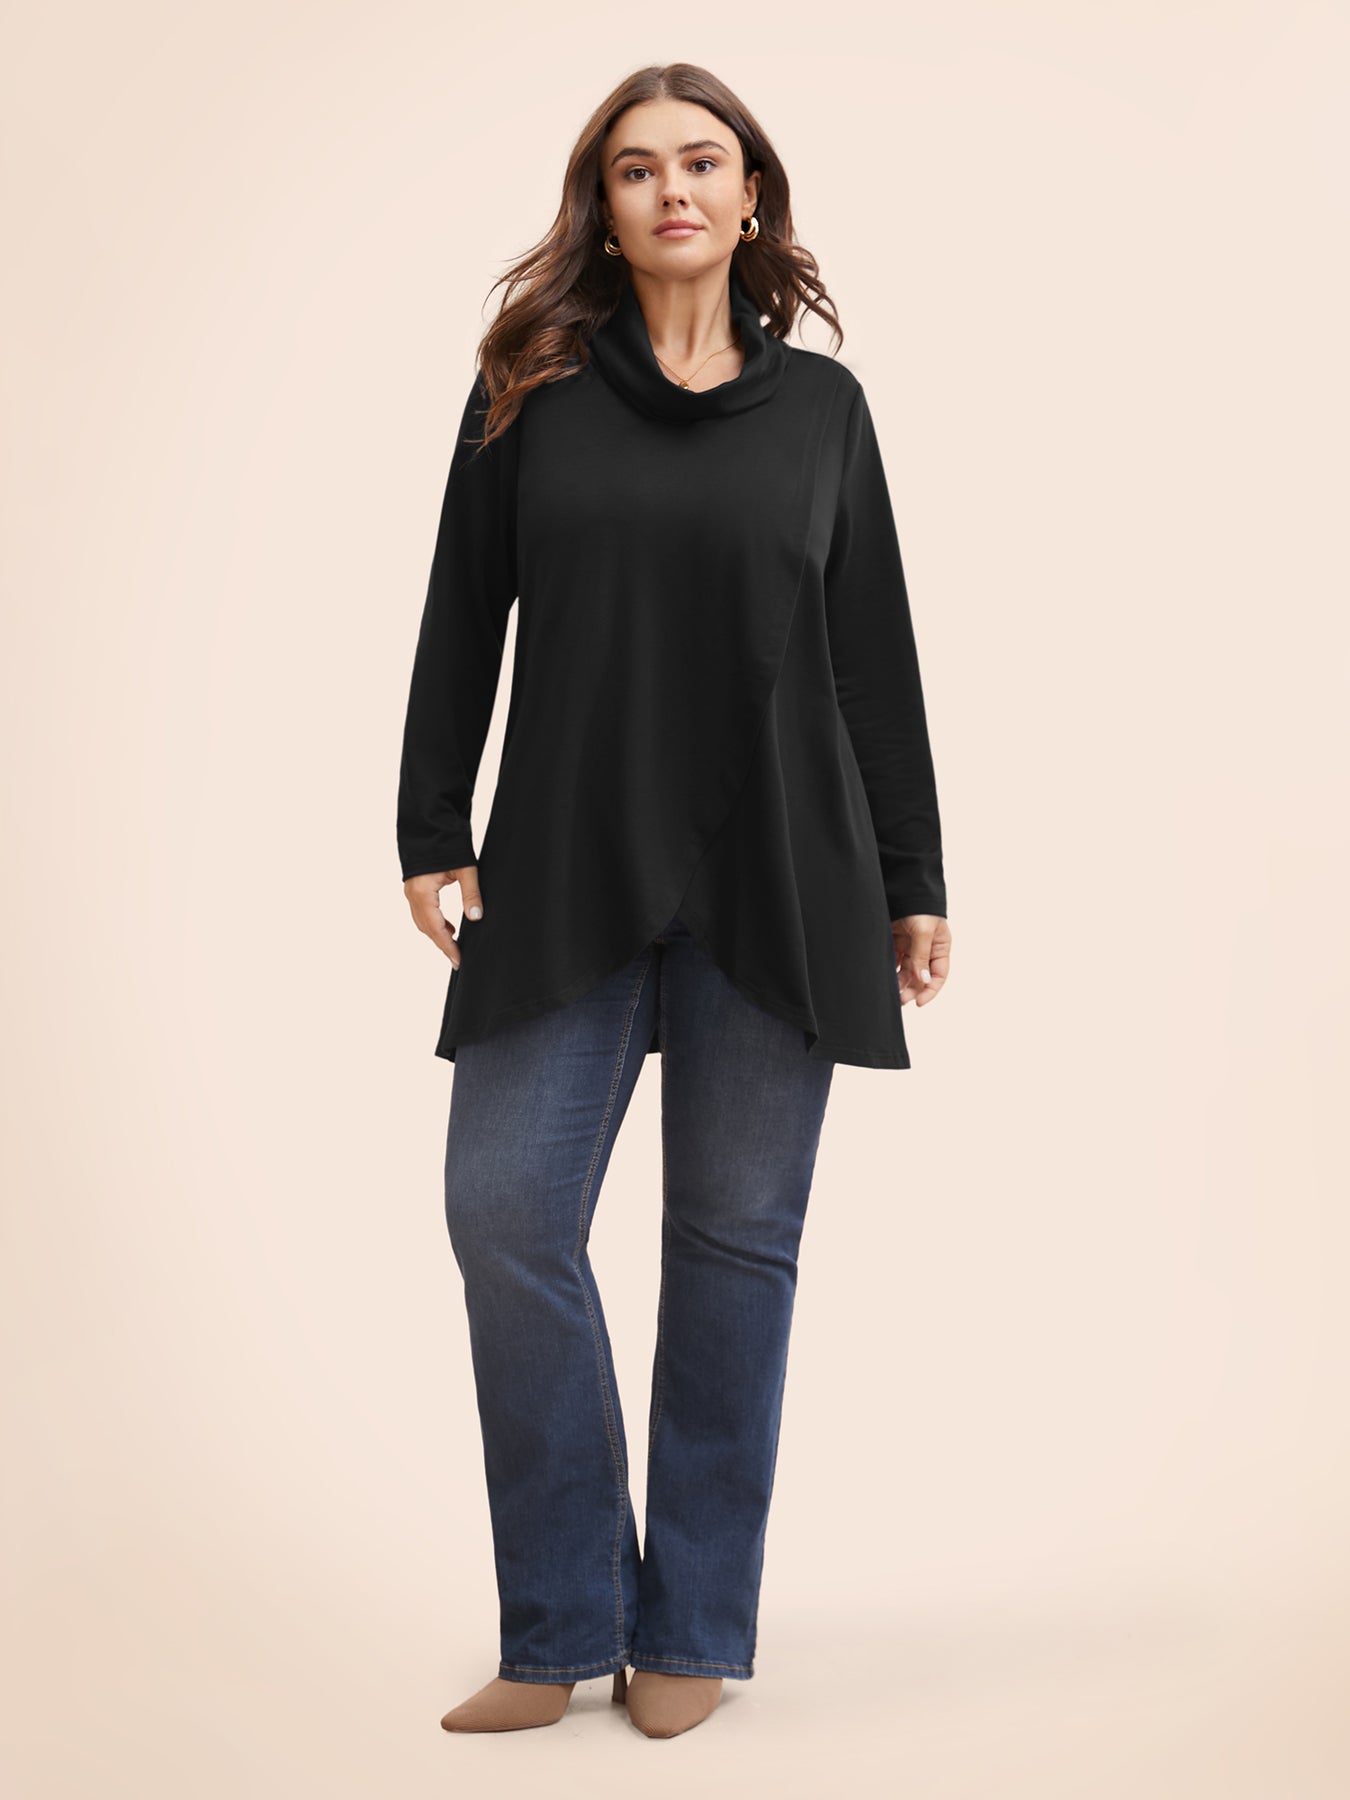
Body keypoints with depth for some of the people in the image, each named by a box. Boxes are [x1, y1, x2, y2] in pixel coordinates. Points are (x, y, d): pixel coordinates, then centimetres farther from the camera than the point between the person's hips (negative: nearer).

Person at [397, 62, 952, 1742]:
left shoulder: (820, 403, 9)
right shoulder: (528, 390, 7)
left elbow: (876, 654, 9)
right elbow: (460, 620, 7)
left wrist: (912, 882, 7)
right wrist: (431, 834, 1)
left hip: (776, 881, 0)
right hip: (567, 875, 0)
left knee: (734, 1234, 4)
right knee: (504, 1210, -7)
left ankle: (691, 1630, 17)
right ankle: (561, 1630, 9)